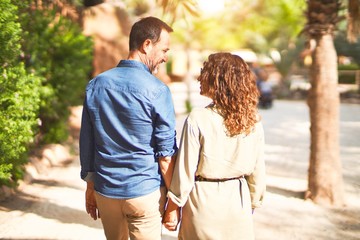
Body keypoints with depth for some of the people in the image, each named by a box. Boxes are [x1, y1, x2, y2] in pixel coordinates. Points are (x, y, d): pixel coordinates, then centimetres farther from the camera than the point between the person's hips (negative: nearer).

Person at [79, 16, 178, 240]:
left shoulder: (96, 84, 2)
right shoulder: (157, 90, -13)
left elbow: (86, 142, 7)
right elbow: (166, 152, -12)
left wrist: (90, 186, 16)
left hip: (105, 190, 5)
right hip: (145, 192, -5)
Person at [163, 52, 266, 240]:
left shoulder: (197, 119, -17)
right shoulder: (253, 122, -5)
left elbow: (185, 171, -13)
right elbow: (258, 171, 2)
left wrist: (173, 206, 0)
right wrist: (253, 203, 17)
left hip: (204, 202, -3)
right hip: (239, 204, 3)